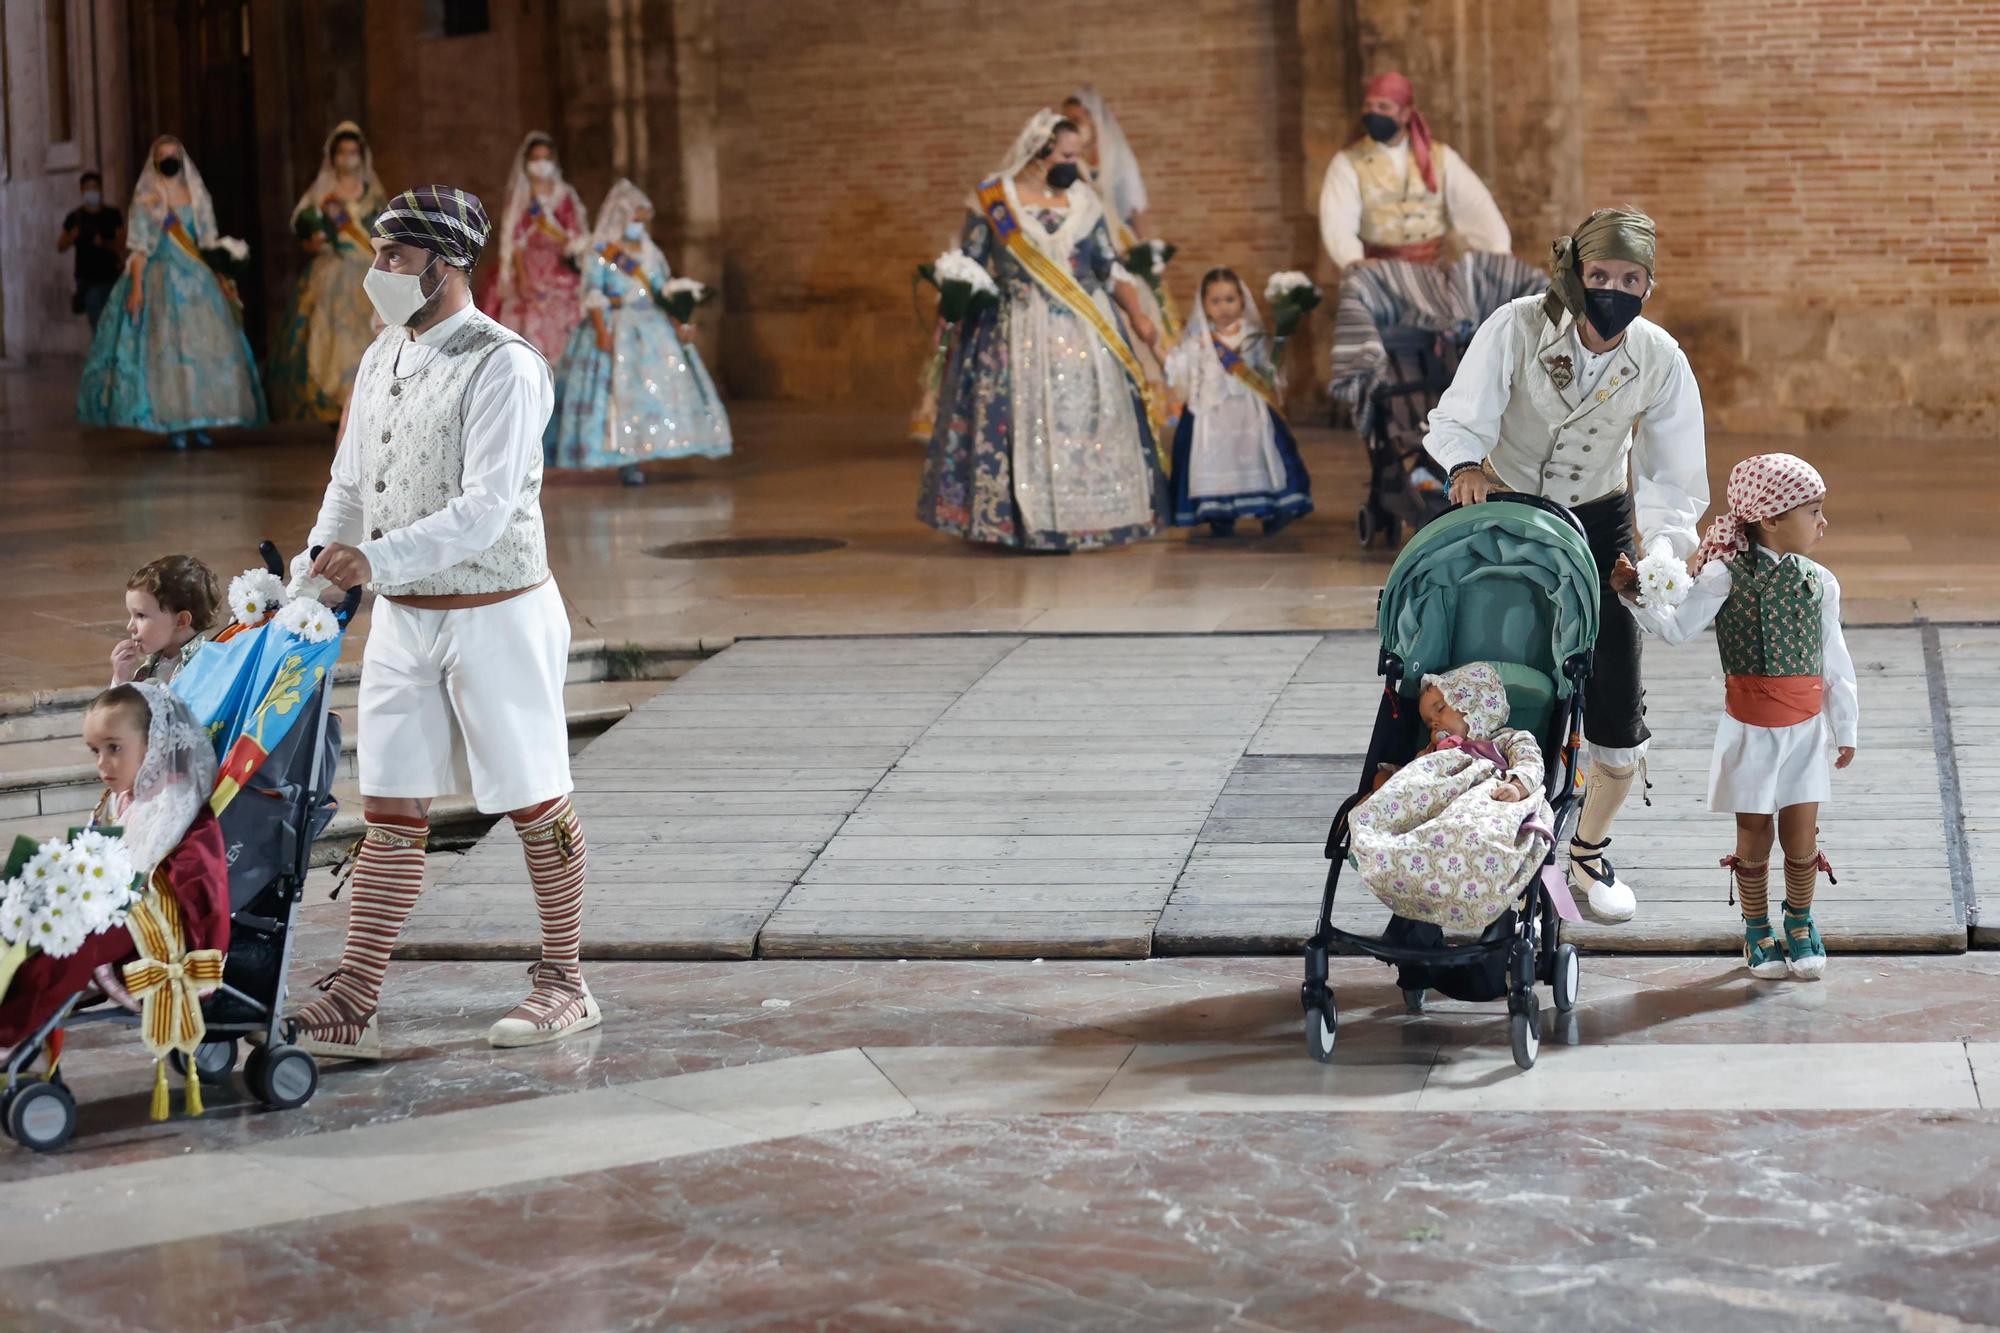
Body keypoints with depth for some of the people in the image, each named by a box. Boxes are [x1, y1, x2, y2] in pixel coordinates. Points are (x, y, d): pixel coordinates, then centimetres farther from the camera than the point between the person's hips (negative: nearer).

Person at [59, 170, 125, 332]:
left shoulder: (113, 215, 6)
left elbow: (121, 244, -1)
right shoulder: (74, 218, 6)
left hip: (111, 275, 1)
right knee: (98, 323, -11)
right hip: (87, 278, -1)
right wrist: (72, 236, -15)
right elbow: (61, 246, 5)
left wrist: (104, 243, -19)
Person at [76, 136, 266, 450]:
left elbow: (209, 243, 13)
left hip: (197, 280, 3)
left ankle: (199, 422, 1)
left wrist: (222, 281, 5)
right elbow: (139, 247, -2)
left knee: (207, 347, -5)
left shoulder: (197, 196, 13)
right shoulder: (146, 199, 4)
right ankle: (173, 426, -7)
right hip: (161, 280, -3)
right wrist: (136, 287, -12)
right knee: (166, 349, -9)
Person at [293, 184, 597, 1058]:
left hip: (496, 616, -7)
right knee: (391, 812, 5)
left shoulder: (502, 366, -16)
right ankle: (351, 1006, 5)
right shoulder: (381, 358, 9)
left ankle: (564, 983, 20)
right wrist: (316, 566, 1)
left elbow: (484, 511, -24)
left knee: (533, 803, 6)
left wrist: (376, 560, -32)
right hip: (402, 618, 7)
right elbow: (349, 484, 16)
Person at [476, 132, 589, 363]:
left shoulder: (566, 196, 10)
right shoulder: (519, 198, 7)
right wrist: (522, 277, -14)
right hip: (527, 272, -1)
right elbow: (514, 240, -2)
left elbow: (578, 238, 4)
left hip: (560, 274, 1)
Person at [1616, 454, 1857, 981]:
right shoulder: (1726, 576, -10)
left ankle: (1800, 926, 26)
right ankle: (1757, 930, 24)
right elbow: (1677, 627, -10)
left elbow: (1835, 662, 7)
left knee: (1801, 834, 5)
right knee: (1754, 835, 7)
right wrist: (1635, 595, -24)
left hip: (1806, 729, 2)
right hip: (1749, 730, -2)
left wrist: (1846, 729, 12)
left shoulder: (1819, 582, 1)